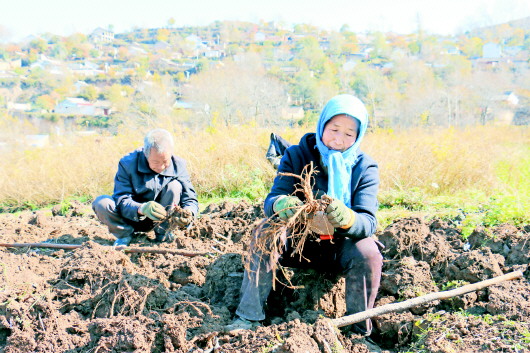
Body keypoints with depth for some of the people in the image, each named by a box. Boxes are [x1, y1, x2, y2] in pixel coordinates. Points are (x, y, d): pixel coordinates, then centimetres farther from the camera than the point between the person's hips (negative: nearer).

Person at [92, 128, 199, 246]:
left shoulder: (178, 165, -13)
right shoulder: (128, 164, -20)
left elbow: (190, 200, -13)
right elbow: (122, 200, -26)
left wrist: (188, 214, -38)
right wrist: (142, 209, -48)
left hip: (155, 221, 1)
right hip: (130, 218, -1)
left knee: (175, 186, -23)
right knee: (101, 203, -28)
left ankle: (162, 233, -9)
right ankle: (126, 234, -6)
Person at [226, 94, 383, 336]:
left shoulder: (365, 168, -11)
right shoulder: (297, 155, -8)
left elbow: (369, 223, -23)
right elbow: (271, 201, -19)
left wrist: (347, 219, -49)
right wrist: (280, 205, -46)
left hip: (341, 249, -1)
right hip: (299, 242, 1)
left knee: (368, 251, -31)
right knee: (264, 233, -25)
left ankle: (359, 332, -14)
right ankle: (248, 318, -23)